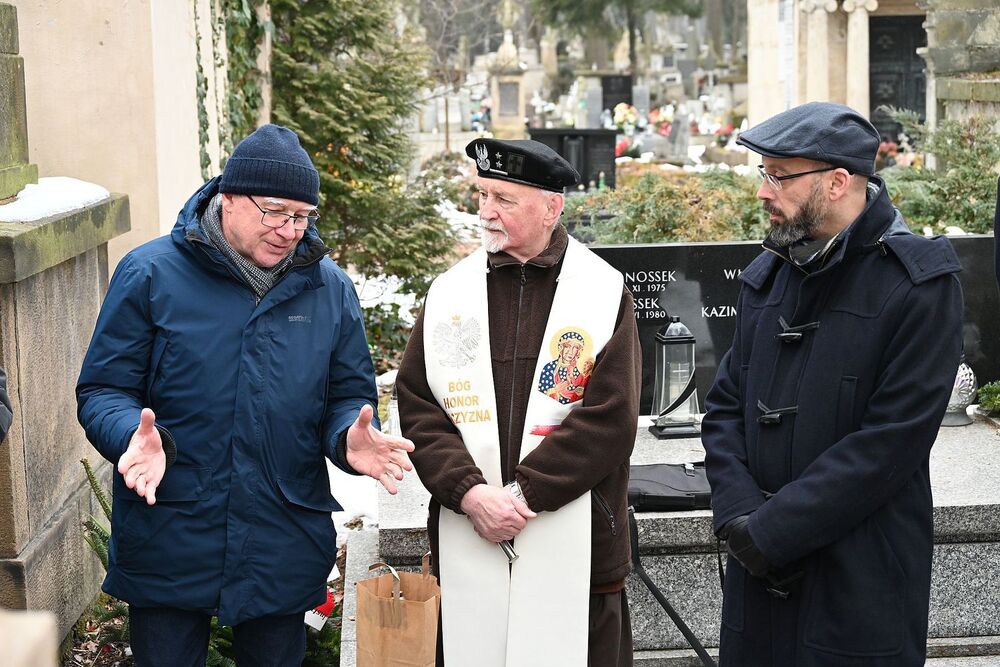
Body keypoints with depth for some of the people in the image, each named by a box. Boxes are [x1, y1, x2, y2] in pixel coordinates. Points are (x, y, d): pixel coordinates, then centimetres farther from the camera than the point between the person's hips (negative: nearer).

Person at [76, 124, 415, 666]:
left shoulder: (328, 286, 3)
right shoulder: (150, 274, -6)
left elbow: (348, 395, 8)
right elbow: (103, 389, -5)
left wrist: (351, 438, -15)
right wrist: (133, 437, -26)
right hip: (167, 545, -2)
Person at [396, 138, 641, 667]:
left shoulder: (605, 292, -1)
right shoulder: (449, 292, 8)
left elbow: (610, 416, -8)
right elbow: (417, 405, 3)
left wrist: (522, 492, -13)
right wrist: (469, 492, -11)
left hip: (575, 546, -2)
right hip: (467, 539, 2)